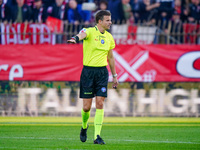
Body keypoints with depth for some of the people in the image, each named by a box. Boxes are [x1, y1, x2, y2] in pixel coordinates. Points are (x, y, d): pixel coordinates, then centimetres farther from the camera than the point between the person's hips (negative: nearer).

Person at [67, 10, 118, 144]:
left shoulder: (109, 37, 10)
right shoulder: (90, 31, -7)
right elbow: (83, 34, -33)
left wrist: (115, 75, 20)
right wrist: (76, 38, -57)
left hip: (102, 72, 3)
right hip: (88, 71, -3)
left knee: (100, 104, -7)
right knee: (87, 107, 0)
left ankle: (97, 136, -5)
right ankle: (84, 126, 31)